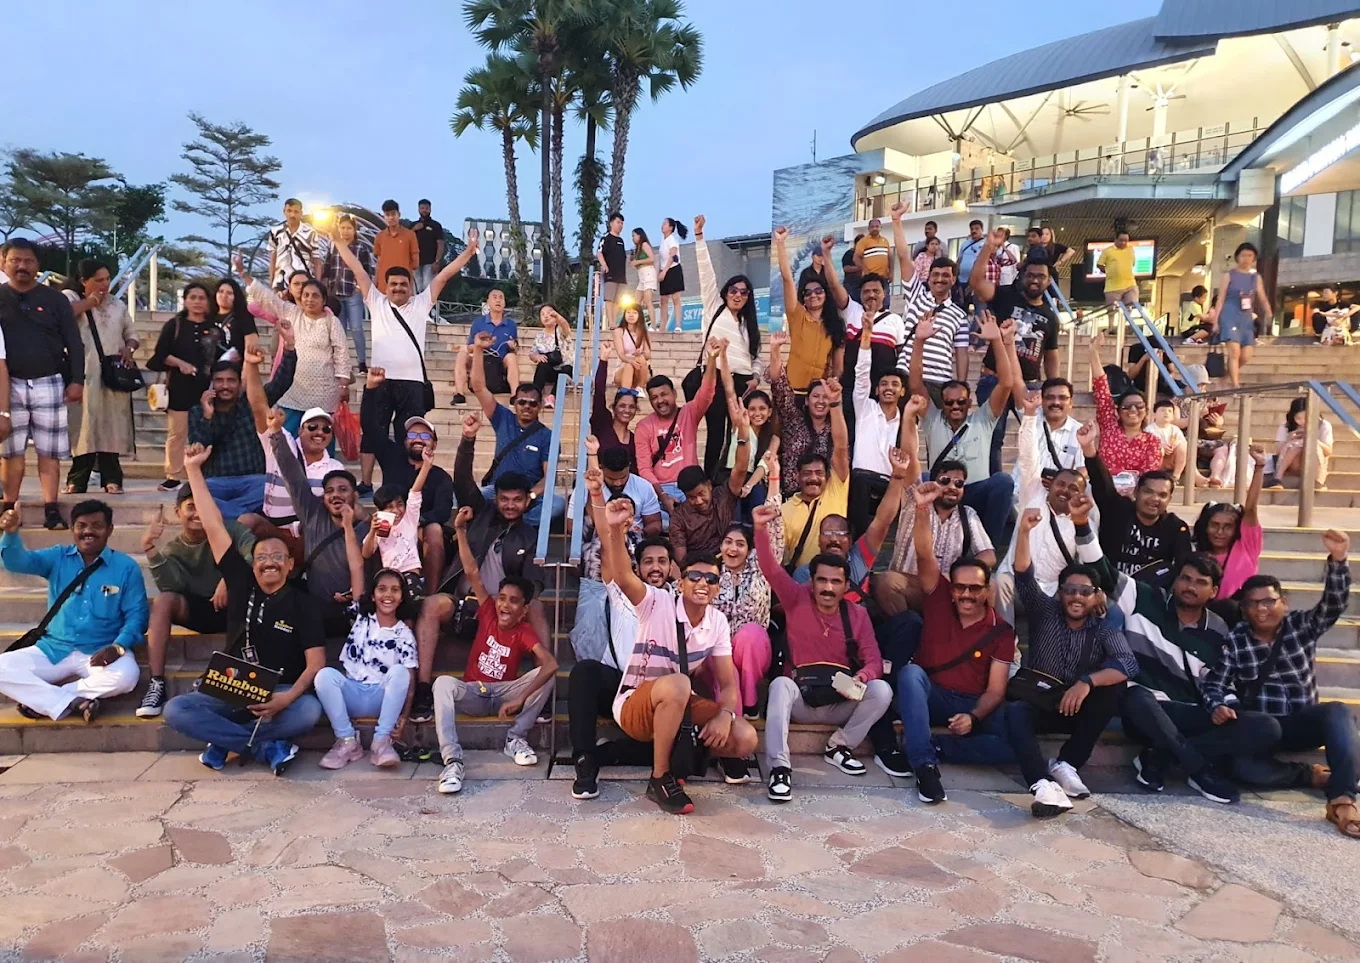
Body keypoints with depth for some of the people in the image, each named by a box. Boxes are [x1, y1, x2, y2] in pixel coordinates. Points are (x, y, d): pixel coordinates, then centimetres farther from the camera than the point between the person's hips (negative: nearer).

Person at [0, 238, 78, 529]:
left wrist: (77, 381, -5)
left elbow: (74, 343, 3)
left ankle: (51, 509, 4)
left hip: (49, 384, -1)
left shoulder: (54, 299, 2)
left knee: (49, 451, 2)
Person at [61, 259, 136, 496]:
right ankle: (77, 480, 0)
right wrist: (89, 302, -6)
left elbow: (131, 335, 23)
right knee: (84, 426, -6)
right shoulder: (70, 298, 6)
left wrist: (129, 349, 1)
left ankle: (111, 479, 3)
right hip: (83, 375, -3)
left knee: (111, 427, 0)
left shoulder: (118, 306, 17)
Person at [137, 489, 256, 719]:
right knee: (163, 601, -25)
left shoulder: (228, 529, -3)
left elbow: (257, 553, -23)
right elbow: (171, 588, -15)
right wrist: (151, 549, -24)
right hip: (200, 610, 2)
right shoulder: (173, 551, 5)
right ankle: (157, 684, -26)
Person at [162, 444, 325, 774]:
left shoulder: (303, 605, -3)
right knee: (175, 710, -23)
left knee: (309, 710, -34)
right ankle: (266, 747, -22)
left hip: (279, 695, -3)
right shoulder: (242, 585, 4)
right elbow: (214, 527, 2)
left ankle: (225, 740, -16)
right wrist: (193, 469, 1)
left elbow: (316, 663, -10)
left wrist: (288, 697, -29)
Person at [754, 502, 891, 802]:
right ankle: (779, 767, -38)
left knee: (882, 690, -24)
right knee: (781, 684, -35)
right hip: (800, 698, -2)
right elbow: (771, 569, -16)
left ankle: (839, 746, -6)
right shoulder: (797, 600, -2)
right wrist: (761, 529, -32)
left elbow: (874, 659, 0)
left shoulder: (858, 614, 3)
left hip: (841, 701, 2)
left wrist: (862, 676, -25)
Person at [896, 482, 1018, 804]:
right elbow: (924, 556, -19)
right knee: (910, 671, -35)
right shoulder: (939, 600, -1)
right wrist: (923, 510, -34)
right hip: (930, 696, 0)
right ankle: (925, 765, -37)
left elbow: (995, 690, -6)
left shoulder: (1001, 631, -2)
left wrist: (973, 718, -27)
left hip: (974, 705, 0)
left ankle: (929, 745, -20)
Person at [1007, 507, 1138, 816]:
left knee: (1115, 687, -27)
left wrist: (1087, 681, -38)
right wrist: (1024, 531, -32)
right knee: (1013, 710, -35)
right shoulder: (1045, 612, 0)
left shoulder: (1105, 631, -1)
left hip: (1079, 708, 1)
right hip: (1036, 704, -1)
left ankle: (1066, 763, -23)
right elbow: (1023, 576, -16)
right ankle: (1044, 785, -56)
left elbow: (1129, 664, -21)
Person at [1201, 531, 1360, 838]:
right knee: (1239, 765, -32)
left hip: (1301, 724, 1)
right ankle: (1313, 776, -12)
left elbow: (1334, 604, -17)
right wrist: (1218, 707, -29)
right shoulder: (1234, 641, -1)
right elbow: (1215, 684, -5)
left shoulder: (1302, 626, 1)